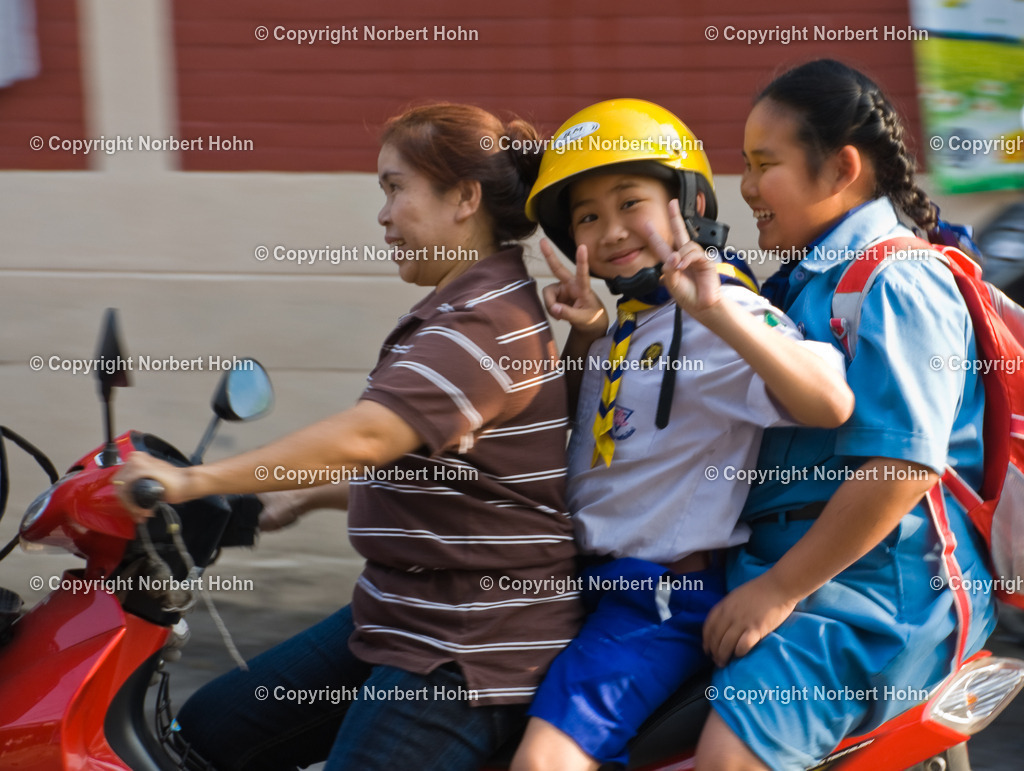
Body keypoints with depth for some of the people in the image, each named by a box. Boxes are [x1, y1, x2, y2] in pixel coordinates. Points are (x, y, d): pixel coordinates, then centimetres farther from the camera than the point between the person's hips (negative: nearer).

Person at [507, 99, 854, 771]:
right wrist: (585, 337, 9)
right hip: (595, 579, 10)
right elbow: (576, 423, 27)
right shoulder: (627, 322, 14)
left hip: (670, 595, -10)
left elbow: (831, 404, -32)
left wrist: (718, 312, -40)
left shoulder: (726, 317, -15)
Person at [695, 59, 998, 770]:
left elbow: (903, 468, -23)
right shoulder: (804, 279, 17)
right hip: (778, 562, 10)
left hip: (875, 580, -10)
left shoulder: (895, 284, -14)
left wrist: (778, 590, -20)